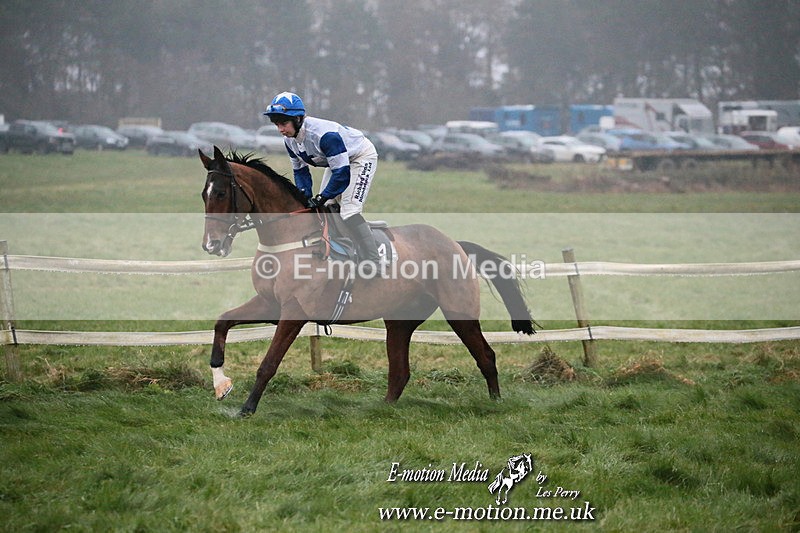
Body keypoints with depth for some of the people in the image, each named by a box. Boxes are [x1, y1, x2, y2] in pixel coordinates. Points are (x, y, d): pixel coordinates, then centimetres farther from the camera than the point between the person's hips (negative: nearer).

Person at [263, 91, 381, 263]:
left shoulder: (324, 134, -39)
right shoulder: (290, 140, -12)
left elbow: (342, 173, -37)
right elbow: (300, 171, 1)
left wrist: (321, 198, -33)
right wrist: (305, 196, -15)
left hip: (361, 157, -9)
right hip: (337, 160, 9)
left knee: (349, 211, -22)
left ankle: (373, 263, -23)